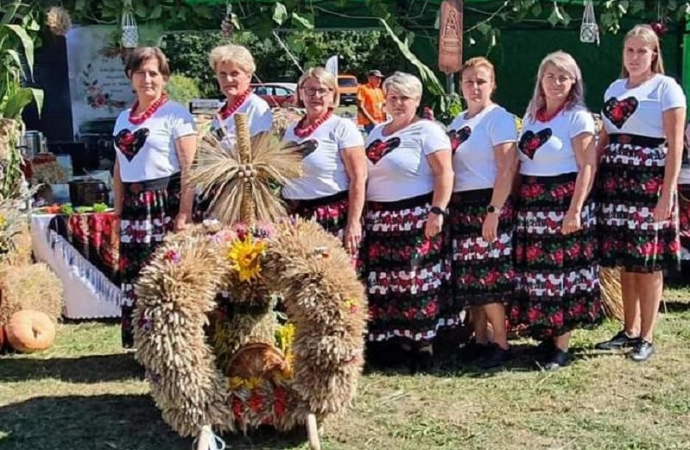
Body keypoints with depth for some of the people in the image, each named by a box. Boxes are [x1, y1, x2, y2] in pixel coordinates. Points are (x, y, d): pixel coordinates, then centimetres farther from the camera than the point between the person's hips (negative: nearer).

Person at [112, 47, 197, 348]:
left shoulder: (175, 114, -3)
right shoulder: (123, 119, 16)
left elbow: (189, 168, -10)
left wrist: (184, 213, -17)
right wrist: (119, 210, 14)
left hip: (166, 203, -6)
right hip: (134, 207, 6)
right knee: (132, 275, 6)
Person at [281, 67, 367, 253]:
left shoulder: (342, 127, -4)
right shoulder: (291, 130, 14)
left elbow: (358, 178, -10)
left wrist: (354, 223, -16)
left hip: (334, 218, -6)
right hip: (294, 217, 6)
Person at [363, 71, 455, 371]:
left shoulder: (427, 131, -4)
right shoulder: (377, 132, 17)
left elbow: (445, 174, -12)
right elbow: (363, 174, 21)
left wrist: (437, 211, -20)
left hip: (416, 220, -7)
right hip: (379, 219, 7)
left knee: (417, 281, -5)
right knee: (384, 283, 6)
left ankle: (423, 343, 4)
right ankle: (397, 338, 16)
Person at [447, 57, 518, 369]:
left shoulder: (499, 118, -6)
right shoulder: (457, 123, 16)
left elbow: (506, 170, -13)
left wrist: (494, 211, -19)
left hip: (487, 204, -7)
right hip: (460, 206, 7)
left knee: (488, 276, -8)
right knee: (467, 277, 8)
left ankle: (501, 344, 3)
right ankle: (480, 339, 19)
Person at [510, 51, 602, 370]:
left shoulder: (578, 117, -5)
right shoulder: (531, 114, 14)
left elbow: (588, 167, -11)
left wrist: (575, 210, -18)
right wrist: (514, 200, 10)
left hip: (562, 203, -6)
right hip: (530, 204, 6)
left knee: (562, 272, -2)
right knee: (534, 272, 8)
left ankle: (561, 346, 6)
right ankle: (543, 334, 22)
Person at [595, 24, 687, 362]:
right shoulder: (614, 89, 15)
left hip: (650, 183, -5)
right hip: (615, 182, 5)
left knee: (649, 263, -1)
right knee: (624, 261, 9)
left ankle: (646, 337, 8)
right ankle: (629, 330, 21)